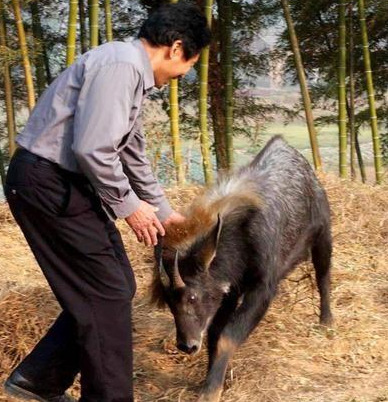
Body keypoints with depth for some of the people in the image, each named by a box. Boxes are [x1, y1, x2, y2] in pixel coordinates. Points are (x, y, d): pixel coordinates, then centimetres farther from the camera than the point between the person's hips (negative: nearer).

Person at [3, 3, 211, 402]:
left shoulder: (131, 71, 16)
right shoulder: (120, 64, -17)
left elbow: (133, 154, 26)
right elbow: (92, 148, -25)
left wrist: (164, 211, 30)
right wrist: (128, 205, -12)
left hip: (66, 185, 10)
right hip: (48, 184, -10)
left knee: (114, 286, 13)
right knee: (107, 293, -3)